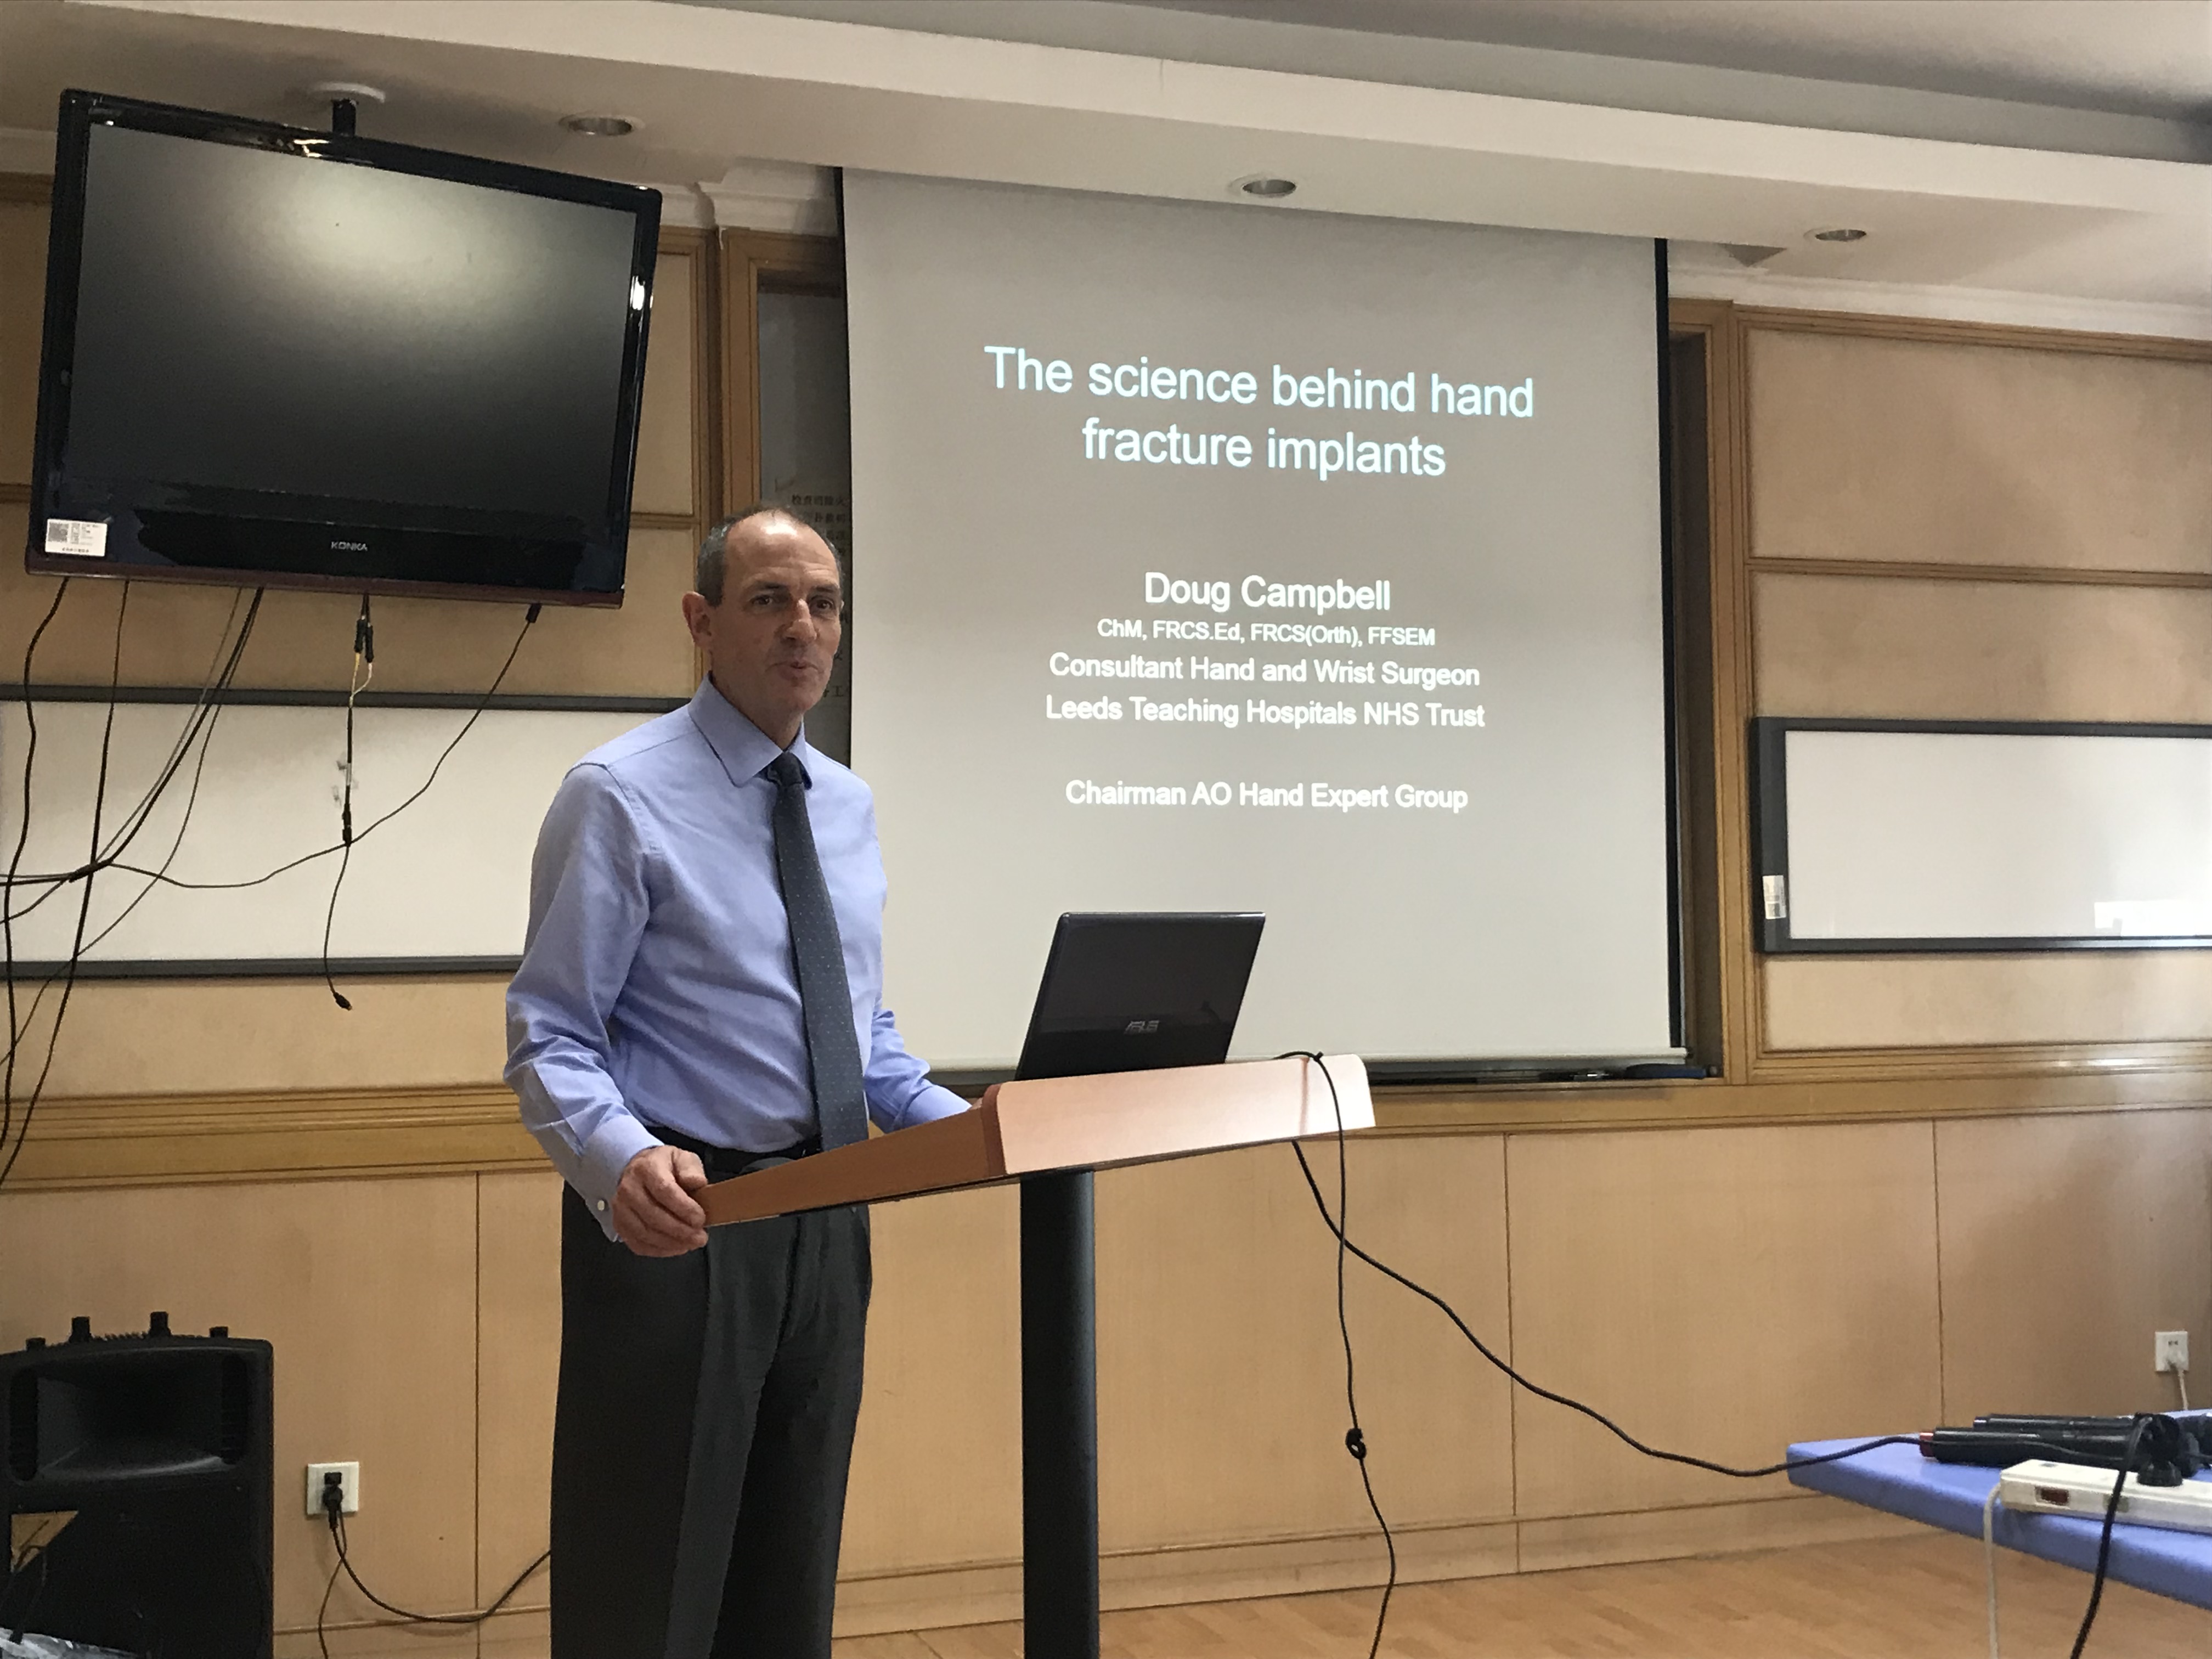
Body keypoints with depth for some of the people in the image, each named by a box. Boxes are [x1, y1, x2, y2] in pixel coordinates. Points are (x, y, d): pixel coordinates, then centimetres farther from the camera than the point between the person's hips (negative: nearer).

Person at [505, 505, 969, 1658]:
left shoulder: (848, 805, 11)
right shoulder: (620, 796, -10)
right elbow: (549, 1041, -15)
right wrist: (624, 1159, -34)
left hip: (825, 1224, 6)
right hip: (680, 1223, -6)